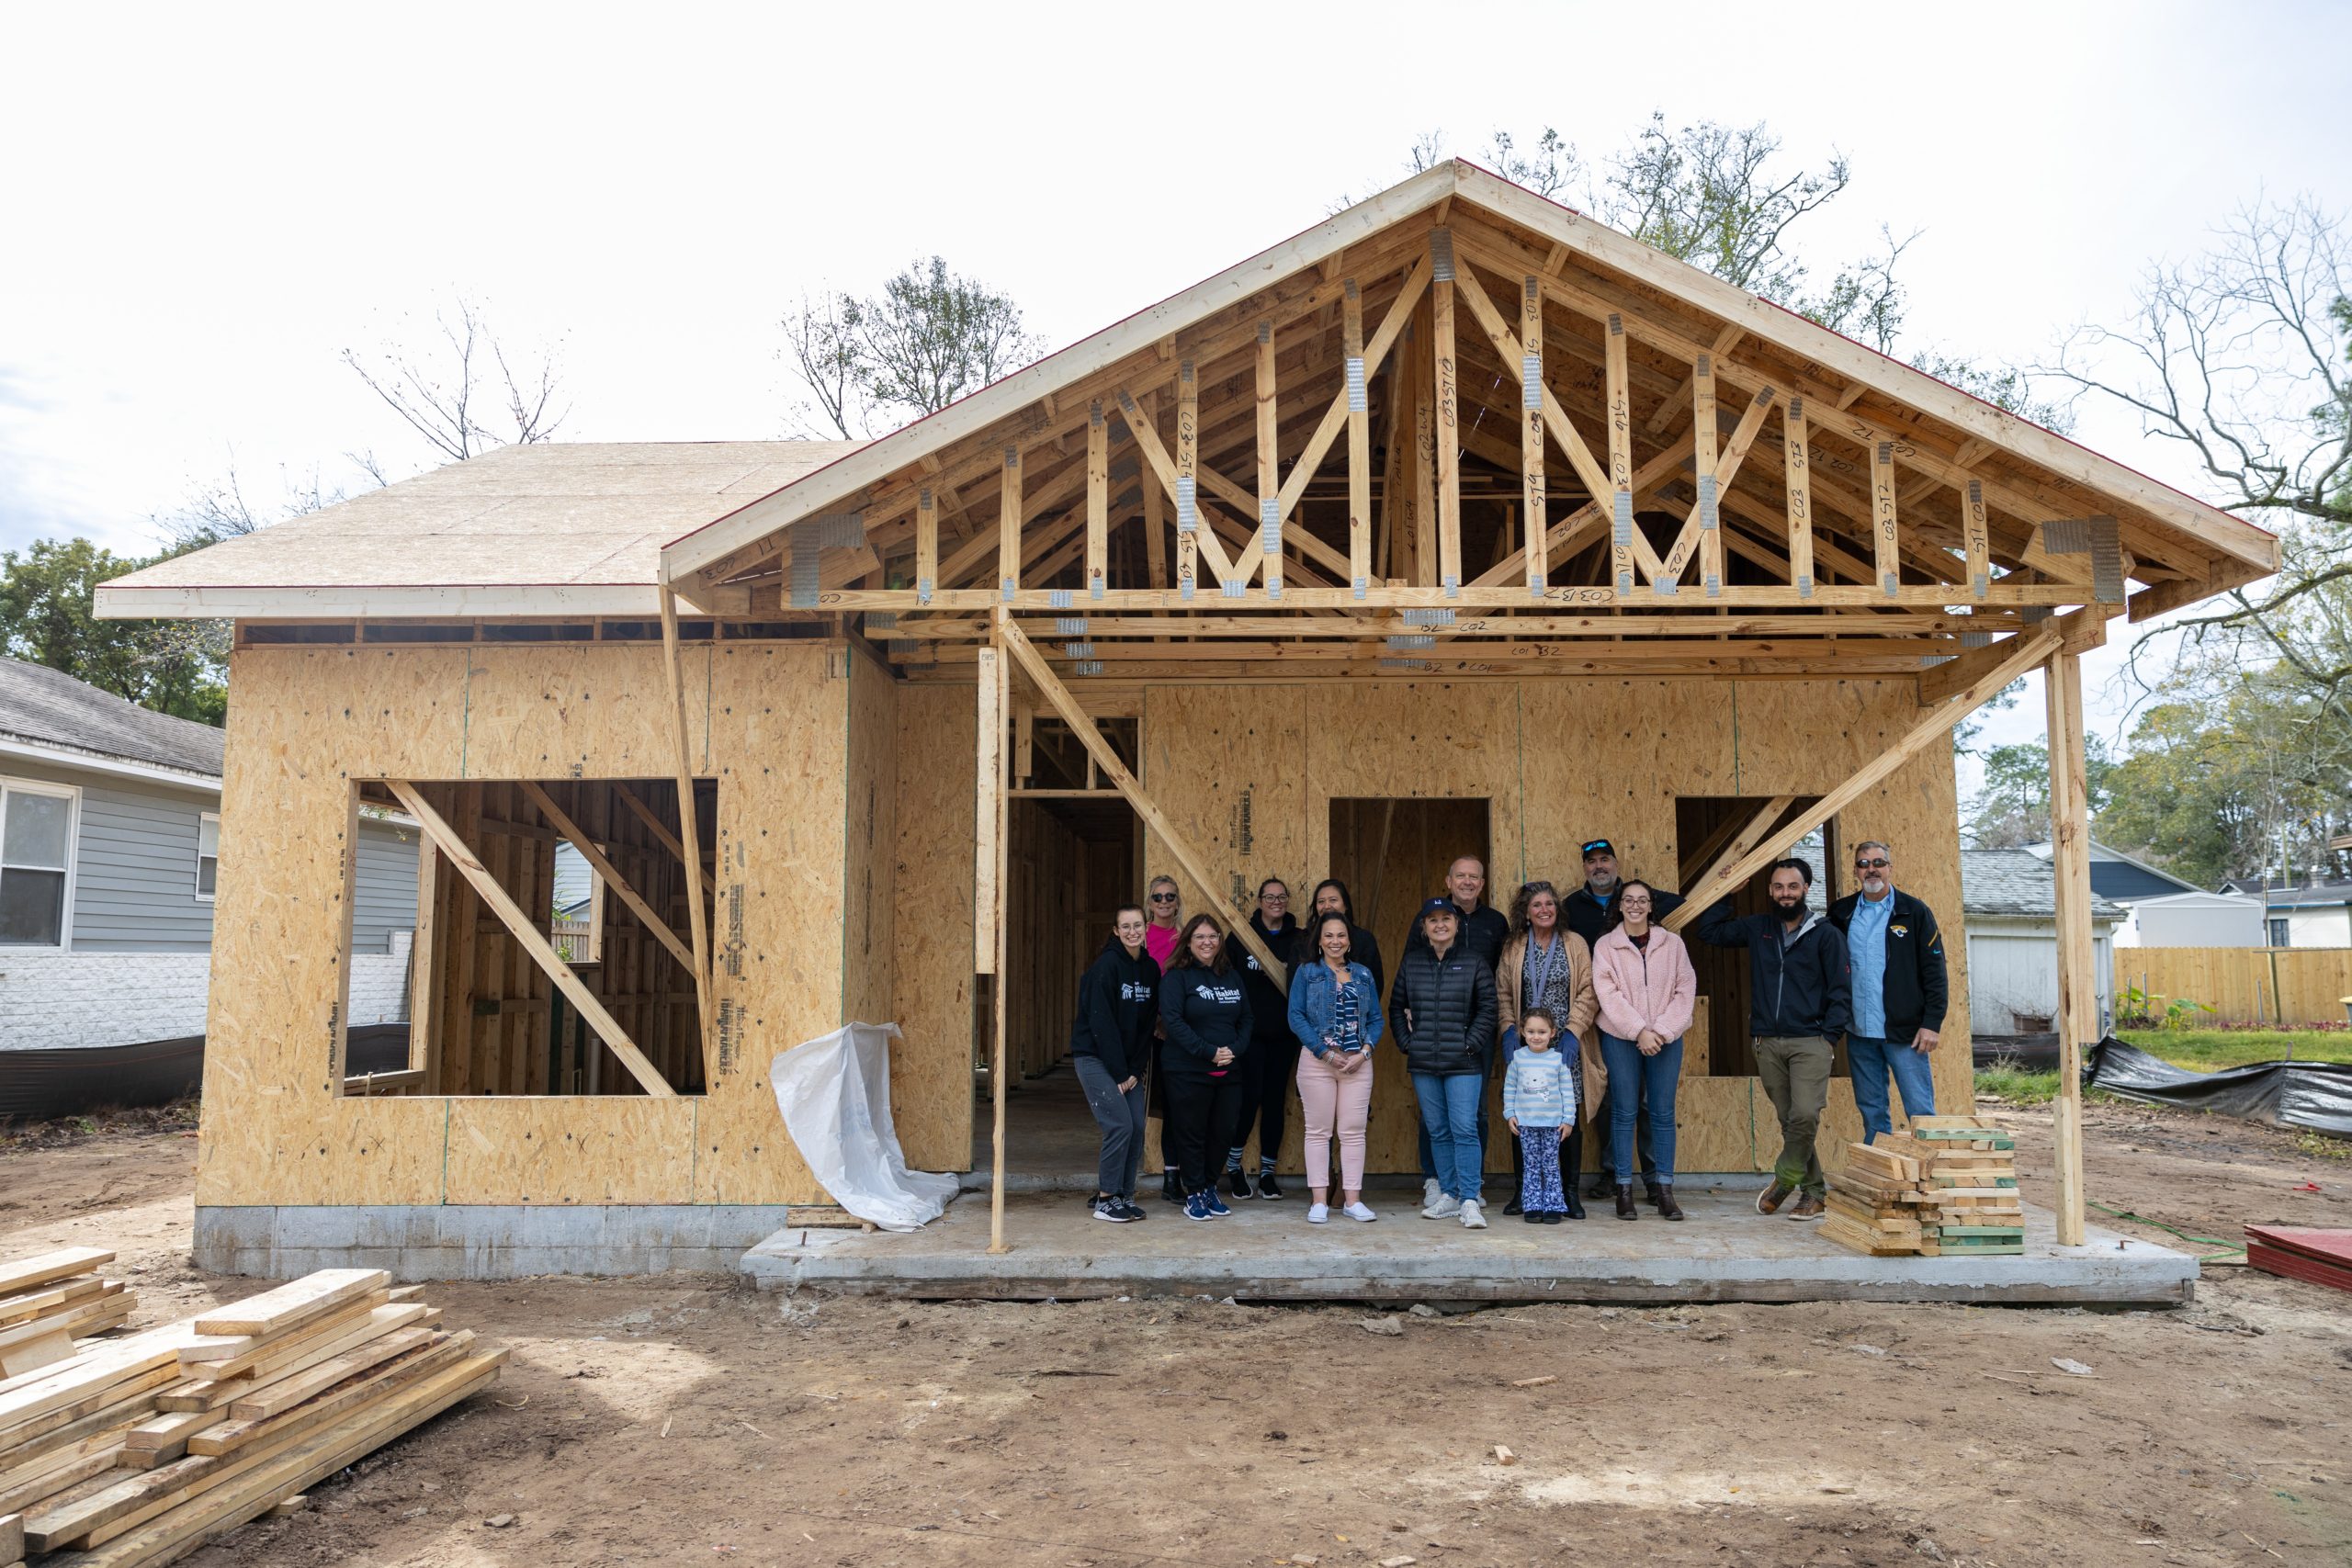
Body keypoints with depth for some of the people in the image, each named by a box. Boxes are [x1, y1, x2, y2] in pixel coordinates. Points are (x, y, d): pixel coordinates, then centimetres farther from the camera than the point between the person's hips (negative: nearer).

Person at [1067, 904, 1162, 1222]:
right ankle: (1106, 1200, 0)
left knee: (1137, 1127, 1)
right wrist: (1119, 1074, -16)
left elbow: (1148, 1023, 6)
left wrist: (1135, 1070, -1)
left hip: (1129, 1064, 7)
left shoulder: (1151, 969, 4)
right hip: (1095, 1057, -6)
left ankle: (1124, 1196, 14)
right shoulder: (1107, 965, -16)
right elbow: (1101, 1023, -18)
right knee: (1120, 1125, -13)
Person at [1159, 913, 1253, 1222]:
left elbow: (1246, 1018, 13)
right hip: (1188, 1071, -5)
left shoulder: (1232, 977, 13)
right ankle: (1194, 1194, 16)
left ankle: (1209, 1188, 26)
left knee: (1222, 1132, 9)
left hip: (1228, 1071, 5)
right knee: (1191, 1133, 3)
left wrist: (1236, 1049, -6)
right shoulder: (1176, 977, -5)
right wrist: (1208, 1052, -19)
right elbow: (1172, 1020, -14)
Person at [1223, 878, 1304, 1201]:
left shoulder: (1299, 940, 7)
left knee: (1276, 1100, 6)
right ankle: (1234, 1166, 11)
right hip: (1250, 1031, -3)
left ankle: (1267, 1171, 18)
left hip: (1284, 1034, 3)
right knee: (1250, 1095, -9)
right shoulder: (1241, 936, 1)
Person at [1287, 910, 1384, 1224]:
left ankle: (1353, 1199, 10)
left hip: (1358, 1063, 2)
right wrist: (1326, 1053, -12)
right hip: (1317, 1061, -2)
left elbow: (1376, 1018, 11)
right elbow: (1296, 1016, -4)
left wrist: (1364, 1051, -6)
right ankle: (1318, 1201, 7)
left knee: (1354, 1131, 3)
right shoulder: (1306, 973, 3)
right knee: (1318, 1131, 2)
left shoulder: (1364, 975, 12)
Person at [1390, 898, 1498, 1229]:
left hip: (1463, 1064, -3)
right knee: (1438, 1132, 9)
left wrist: (1471, 1043, -9)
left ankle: (1469, 1201, -7)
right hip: (1423, 1064, 3)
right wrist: (1406, 1042, 4)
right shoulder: (1411, 963, 8)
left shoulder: (1474, 963, 0)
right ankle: (1448, 1196, 19)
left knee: (1465, 1129, -9)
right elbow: (1396, 1007, 14)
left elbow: (1487, 1009, -1)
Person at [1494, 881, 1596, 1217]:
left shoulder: (1575, 944, 4)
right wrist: (1508, 1031, -3)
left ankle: (1571, 1192, 9)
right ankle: (1521, 1190, 10)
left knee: (1568, 1117, -1)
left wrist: (1573, 1031, -9)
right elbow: (1503, 994, 10)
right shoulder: (1513, 947, 9)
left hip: (1564, 1044, -1)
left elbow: (1586, 991, 1)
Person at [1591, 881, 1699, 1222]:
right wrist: (1639, 1031, -15)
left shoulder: (1672, 943, 6)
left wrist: (1663, 1030, -9)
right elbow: (1608, 994, -7)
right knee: (1625, 1112, 1)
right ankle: (1624, 1190, 7)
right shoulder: (1605, 946, 2)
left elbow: (1686, 990, 2)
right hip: (1621, 1038, -1)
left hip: (1666, 1038, 1)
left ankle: (1664, 1190, 10)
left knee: (1663, 1113, 3)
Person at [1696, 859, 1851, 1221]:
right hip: (1768, 1042, 4)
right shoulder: (1757, 929, 12)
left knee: (1805, 1116, -18)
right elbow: (1709, 931, 18)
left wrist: (1830, 1035, -7)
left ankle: (1784, 1179, 2)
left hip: (1810, 1042, -4)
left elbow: (1839, 990, 0)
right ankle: (1813, 1191, 16)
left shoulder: (1824, 934, 0)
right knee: (1789, 1122, 7)